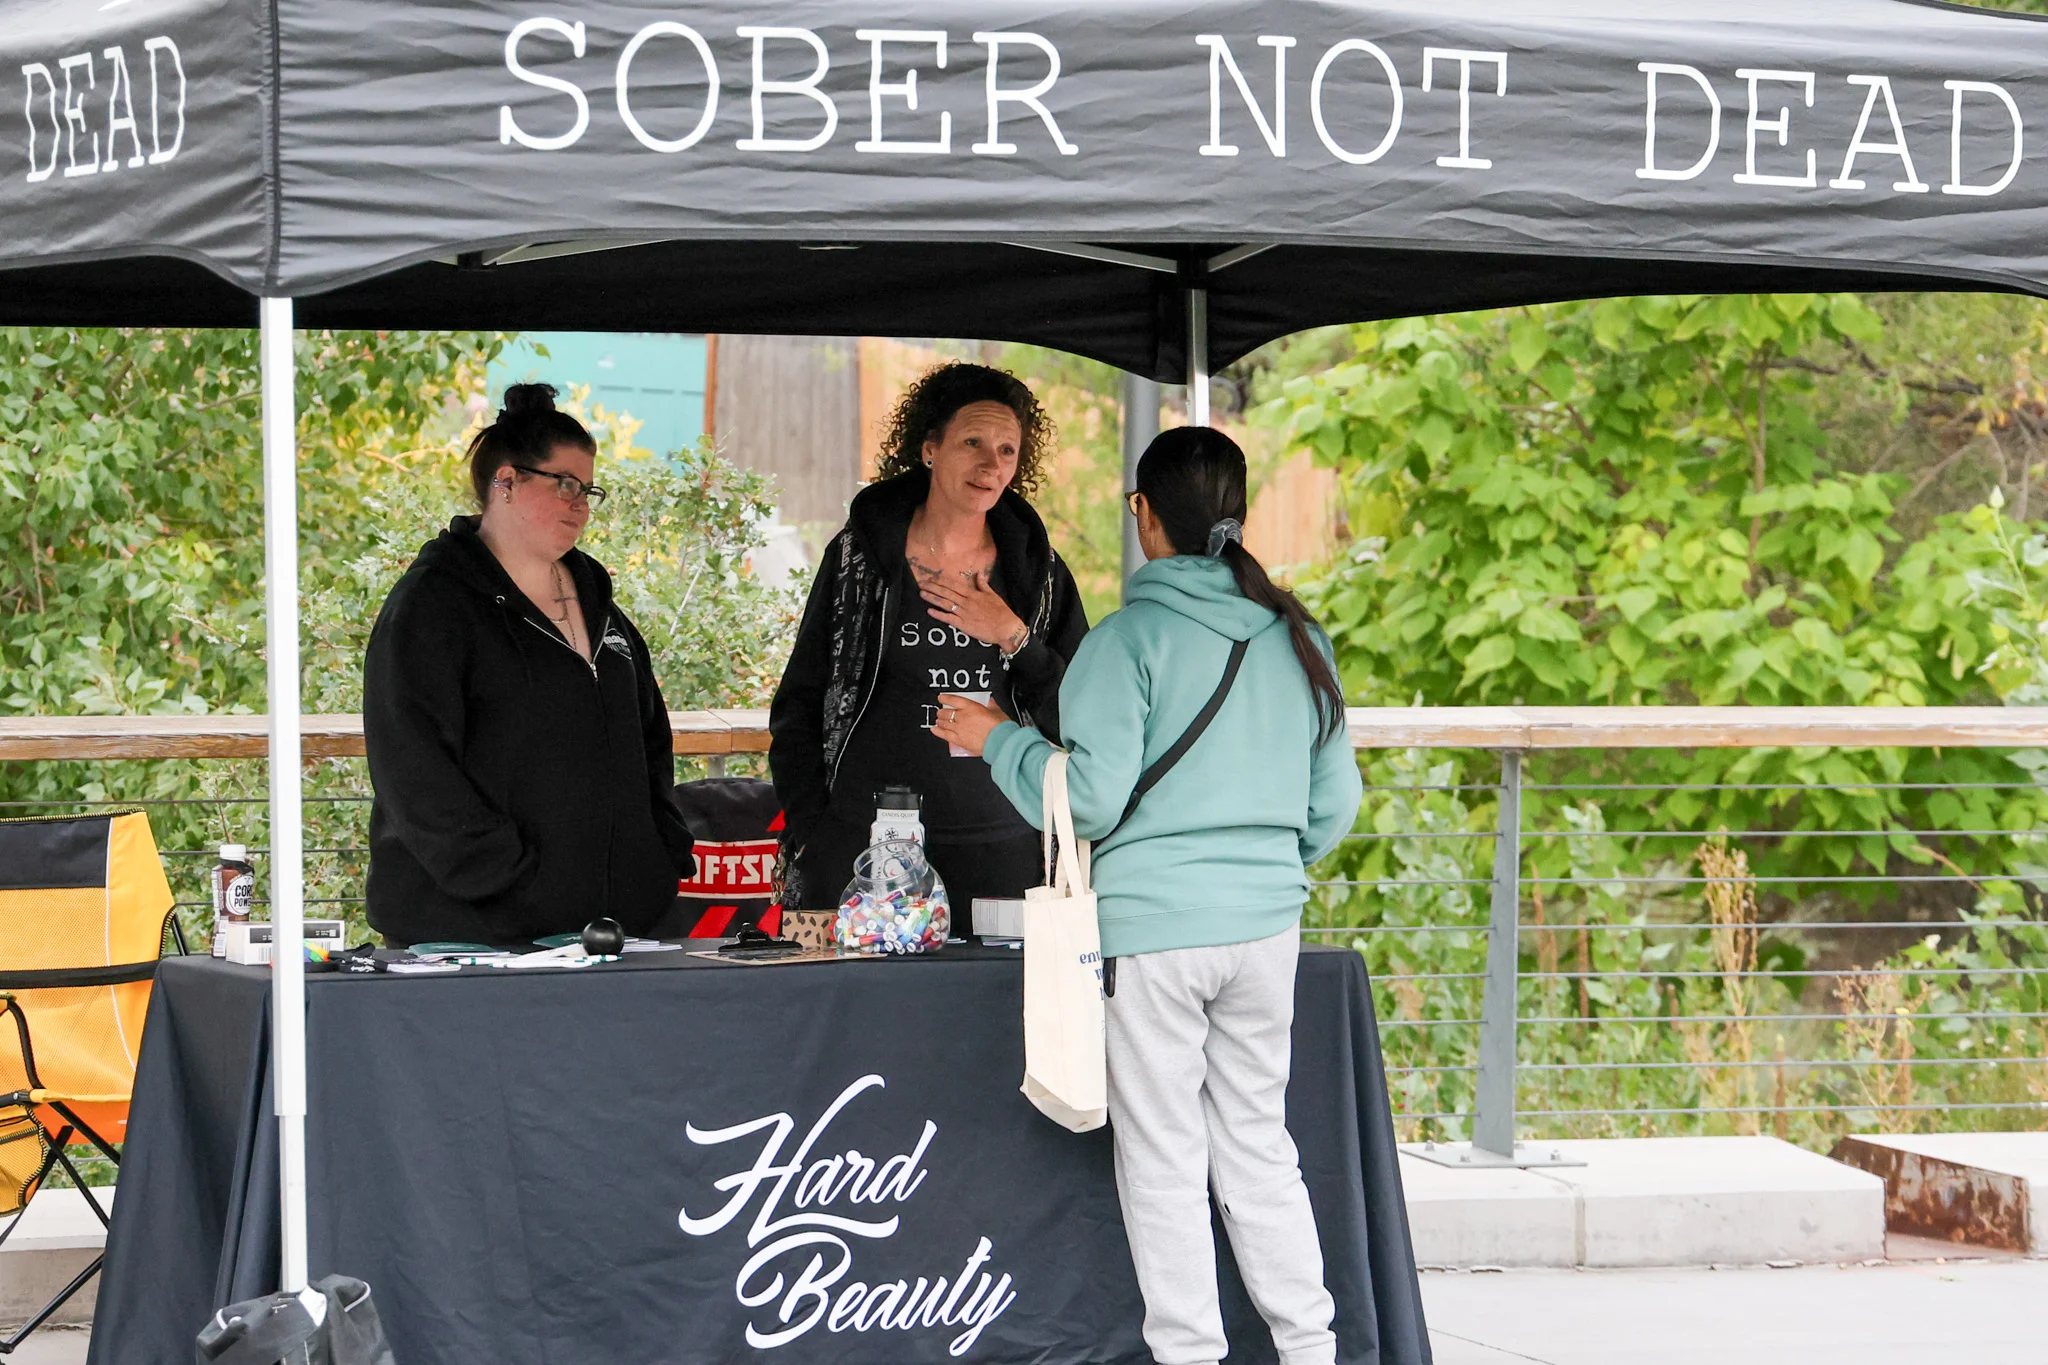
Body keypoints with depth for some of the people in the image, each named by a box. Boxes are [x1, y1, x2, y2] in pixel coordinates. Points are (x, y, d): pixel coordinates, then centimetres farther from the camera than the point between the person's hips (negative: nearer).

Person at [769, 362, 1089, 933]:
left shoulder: (1037, 571, 9)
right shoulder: (859, 555, 4)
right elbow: (798, 708, 9)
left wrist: (1014, 639, -7)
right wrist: (809, 831, -1)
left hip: (1000, 856, 2)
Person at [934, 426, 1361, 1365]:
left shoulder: (1132, 638, -11)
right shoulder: (1295, 636, 7)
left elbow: (1090, 799, -14)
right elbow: (1334, 800, 12)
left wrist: (999, 741, 1)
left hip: (1152, 928, -5)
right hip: (1267, 925, 6)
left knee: (1164, 1156, 3)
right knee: (1258, 1144, 15)